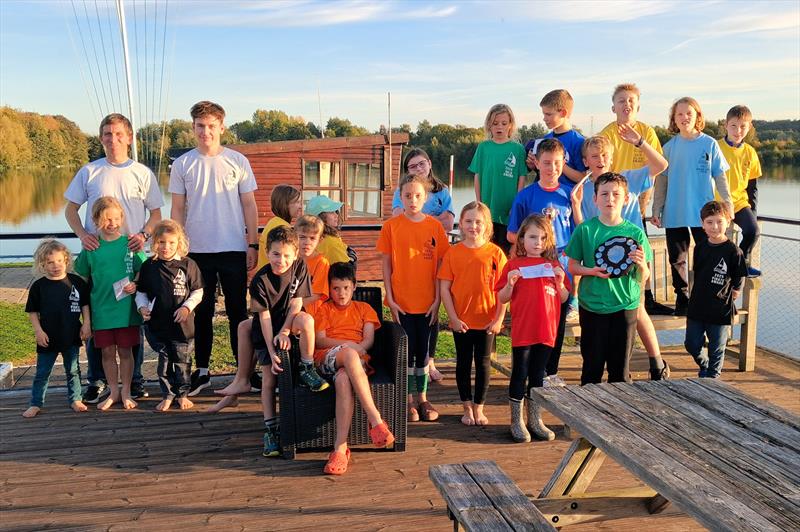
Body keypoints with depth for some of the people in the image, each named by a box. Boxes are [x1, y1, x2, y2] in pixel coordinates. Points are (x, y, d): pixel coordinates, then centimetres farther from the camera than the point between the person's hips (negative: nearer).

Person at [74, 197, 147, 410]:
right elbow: (82, 277, 10)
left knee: (125, 351, 7)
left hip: (126, 308, -1)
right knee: (107, 352, 9)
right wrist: (87, 302, 5)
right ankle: (113, 391, 25)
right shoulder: (91, 248, 0)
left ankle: (126, 392, 21)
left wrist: (135, 285, -16)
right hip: (101, 310, 1)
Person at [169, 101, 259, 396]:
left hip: (234, 249, -1)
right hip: (197, 250, 1)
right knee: (201, 311, 9)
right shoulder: (182, 164, 4)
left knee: (238, 310, 6)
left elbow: (249, 205, 3)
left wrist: (253, 244, -2)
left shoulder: (237, 161, 2)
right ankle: (201, 370, 19)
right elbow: (178, 209, 6)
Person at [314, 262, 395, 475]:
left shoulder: (364, 308, 26)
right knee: (349, 355, -40)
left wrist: (355, 348, -14)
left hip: (356, 358, 1)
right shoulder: (324, 308, 24)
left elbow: (369, 340, 10)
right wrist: (347, 345, -11)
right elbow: (320, 340, 7)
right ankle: (375, 419, -45)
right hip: (327, 358, -1)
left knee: (343, 379, -39)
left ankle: (340, 448, -47)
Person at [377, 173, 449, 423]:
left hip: (427, 301, 1)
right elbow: (386, 265, -1)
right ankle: (409, 400, 19)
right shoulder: (391, 226, -3)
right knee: (407, 350, 6)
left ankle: (423, 398, 24)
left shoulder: (435, 227, 0)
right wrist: (390, 299, -6)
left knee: (423, 350, 11)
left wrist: (437, 300, -2)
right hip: (401, 300, -1)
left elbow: (440, 265, 2)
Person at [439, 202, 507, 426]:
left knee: (483, 364, 9)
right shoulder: (452, 253, -2)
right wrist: (453, 318, -8)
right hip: (461, 321, 1)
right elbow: (444, 288, -2)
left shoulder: (495, 253, -4)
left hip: (486, 321, 0)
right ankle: (467, 408, 24)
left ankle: (479, 408, 23)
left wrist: (499, 319, -8)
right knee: (463, 363, 11)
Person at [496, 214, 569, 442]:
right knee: (519, 375, 4)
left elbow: (564, 298, 11)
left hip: (546, 330, 3)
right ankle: (516, 422, 16)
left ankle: (535, 420, 25)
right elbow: (502, 299, -1)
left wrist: (560, 282, -7)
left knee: (538, 376, 13)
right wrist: (510, 283, -19)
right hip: (522, 330, -3)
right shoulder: (514, 264, -2)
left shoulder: (553, 265, 8)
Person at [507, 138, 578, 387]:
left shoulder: (569, 194, 5)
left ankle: (552, 372, 27)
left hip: (563, 268, 4)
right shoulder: (526, 195, -6)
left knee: (559, 321, 12)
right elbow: (512, 235, -2)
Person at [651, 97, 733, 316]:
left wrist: (727, 203, -3)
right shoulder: (670, 147, 4)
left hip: (703, 213, -2)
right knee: (677, 259, 8)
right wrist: (656, 210, 4)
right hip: (674, 214, 2)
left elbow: (720, 177, 3)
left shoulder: (709, 144, -1)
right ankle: (682, 298, 20)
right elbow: (662, 180, 7)